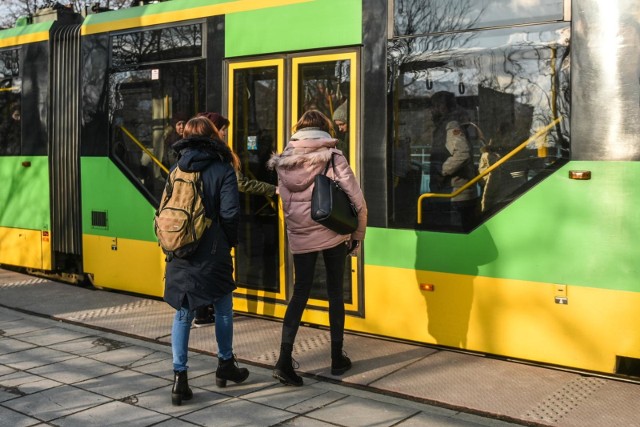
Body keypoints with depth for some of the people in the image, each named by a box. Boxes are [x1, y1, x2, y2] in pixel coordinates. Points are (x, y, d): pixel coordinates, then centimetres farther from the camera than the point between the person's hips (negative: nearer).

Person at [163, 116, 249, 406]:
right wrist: (230, 241, 2)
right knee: (223, 306, 16)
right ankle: (225, 365, 28)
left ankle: (180, 377, 4)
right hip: (213, 252, -3)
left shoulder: (177, 169, 5)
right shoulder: (222, 168, -7)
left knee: (183, 313, 8)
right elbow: (229, 213, -14)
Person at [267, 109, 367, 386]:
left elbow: (286, 200, 4)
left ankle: (284, 361, -2)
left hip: (300, 237, 2)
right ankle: (337, 359, 21)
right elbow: (356, 198, -9)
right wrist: (358, 234, 2)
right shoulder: (332, 156, -7)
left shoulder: (284, 160, 3)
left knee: (300, 293, 8)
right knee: (335, 293, 11)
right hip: (333, 235, -2)